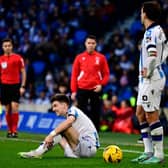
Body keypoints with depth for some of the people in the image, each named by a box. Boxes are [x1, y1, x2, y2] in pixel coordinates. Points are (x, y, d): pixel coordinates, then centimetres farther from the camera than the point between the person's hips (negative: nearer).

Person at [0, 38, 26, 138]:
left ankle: (14, 131, -9)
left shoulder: (18, 58, 0)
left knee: (14, 108, -12)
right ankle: (9, 130, 11)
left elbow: (23, 72, 2)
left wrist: (22, 86, -4)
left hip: (15, 85, -3)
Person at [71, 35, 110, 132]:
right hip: (82, 90, 0)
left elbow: (106, 74, 7)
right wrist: (74, 91, 1)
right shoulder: (79, 57, 7)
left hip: (95, 90, 0)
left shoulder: (101, 57, 6)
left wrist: (101, 84, -10)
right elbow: (74, 75, 7)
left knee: (95, 114, 0)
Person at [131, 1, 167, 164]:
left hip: (151, 79, -10)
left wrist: (148, 72, -16)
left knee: (151, 116, -7)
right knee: (140, 113, 14)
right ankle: (148, 151, 16)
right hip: (146, 80, 10)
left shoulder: (151, 33, -17)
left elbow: (153, 56, -30)